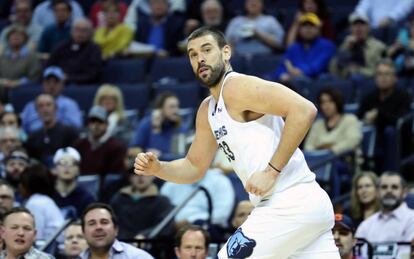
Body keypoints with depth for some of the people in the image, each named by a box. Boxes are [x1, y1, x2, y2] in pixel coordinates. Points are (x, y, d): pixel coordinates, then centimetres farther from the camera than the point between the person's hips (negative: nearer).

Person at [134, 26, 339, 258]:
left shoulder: (236, 86, -9)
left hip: (290, 204, -10)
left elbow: (304, 110, -20)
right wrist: (157, 168, 9)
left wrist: (271, 170, -20)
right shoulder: (207, 111, 20)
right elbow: (194, 167, 29)